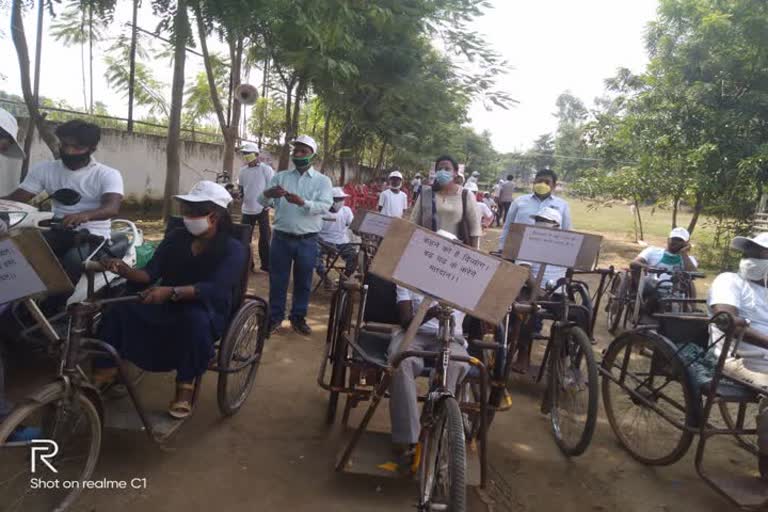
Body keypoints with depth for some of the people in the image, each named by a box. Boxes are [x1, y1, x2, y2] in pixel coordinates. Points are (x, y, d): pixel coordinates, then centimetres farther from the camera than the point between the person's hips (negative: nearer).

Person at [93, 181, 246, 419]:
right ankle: (104, 372, -5)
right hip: (167, 307, 5)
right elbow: (151, 273, 1)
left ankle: (185, 386, -23)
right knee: (118, 309, -18)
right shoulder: (176, 237, 7)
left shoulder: (233, 249, -10)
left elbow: (215, 289, -26)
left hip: (208, 313, -5)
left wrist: (172, 292, -40)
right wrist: (125, 270, -22)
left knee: (195, 318, -39)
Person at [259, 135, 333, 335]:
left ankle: (298, 318, 27)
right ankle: (275, 317, 24)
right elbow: (263, 202, -2)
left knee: (303, 282, 11)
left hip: (307, 241, -1)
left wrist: (302, 202, -32)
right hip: (281, 238, 1)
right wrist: (268, 194, -27)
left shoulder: (322, 180, 1)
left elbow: (325, 206, -15)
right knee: (277, 280, 9)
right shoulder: (280, 176, 6)